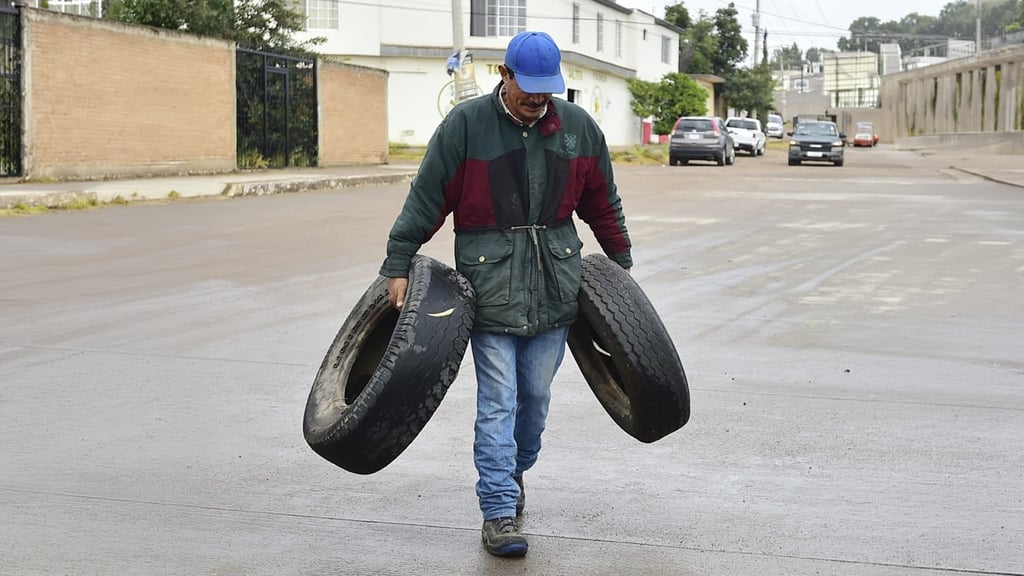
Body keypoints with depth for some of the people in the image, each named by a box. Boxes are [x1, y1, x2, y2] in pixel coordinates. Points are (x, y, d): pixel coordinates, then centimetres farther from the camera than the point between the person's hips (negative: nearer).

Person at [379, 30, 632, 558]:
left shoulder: (578, 128, 6)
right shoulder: (465, 124, -6)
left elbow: (602, 202, 18)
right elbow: (425, 199, -5)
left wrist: (621, 262, 24)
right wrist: (398, 266, -7)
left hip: (554, 283, 4)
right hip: (489, 281, -3)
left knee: (536, 393, 10)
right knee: (498, 400, -6)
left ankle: (514, 473, 34)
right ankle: (499, 511, -3)